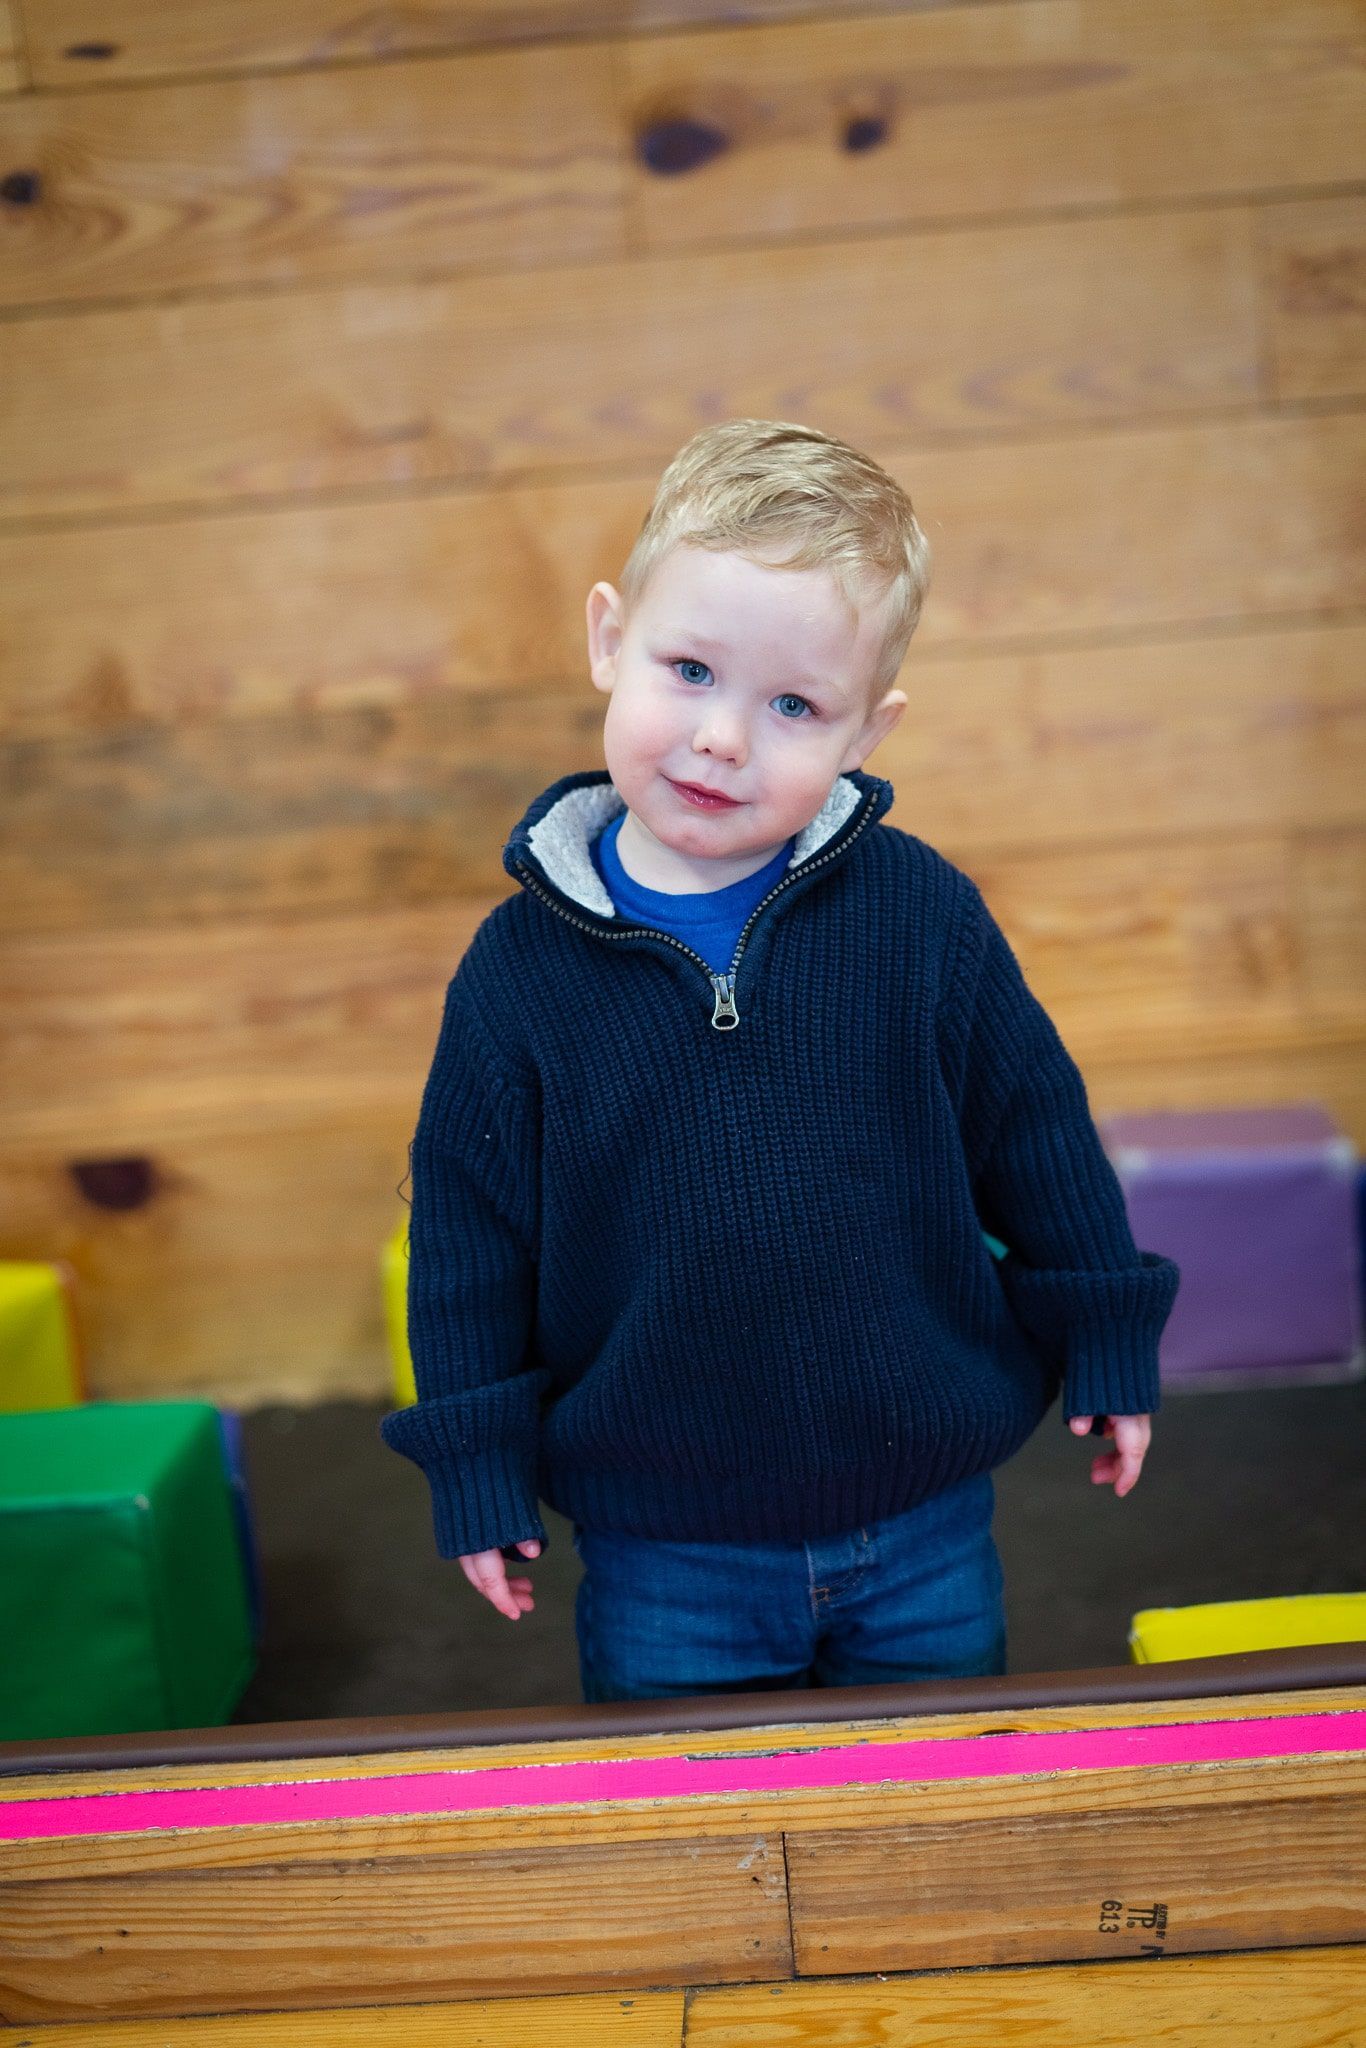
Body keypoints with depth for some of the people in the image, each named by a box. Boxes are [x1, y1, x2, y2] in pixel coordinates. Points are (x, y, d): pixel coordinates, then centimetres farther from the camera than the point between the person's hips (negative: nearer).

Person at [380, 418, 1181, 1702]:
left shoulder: (924, 914, -11)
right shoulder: (520, 967, -11)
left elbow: (1038, 1133, 0)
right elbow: (467, 1230, -3)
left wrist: (1103, 1348, 6)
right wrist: (479, 1465, -2)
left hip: (925, 1536, 1)